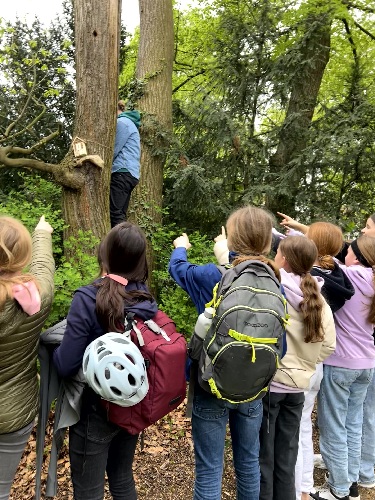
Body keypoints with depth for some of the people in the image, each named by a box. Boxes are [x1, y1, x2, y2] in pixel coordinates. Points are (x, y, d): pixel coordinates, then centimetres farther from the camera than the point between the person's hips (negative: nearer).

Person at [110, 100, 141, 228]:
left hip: (122, 173, -10)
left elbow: (114, 150, -10)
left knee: (115, 212, -12)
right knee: (120, 214, 7)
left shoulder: (121, 122, -5)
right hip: (130, 174, 10)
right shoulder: (128, 122, 26)